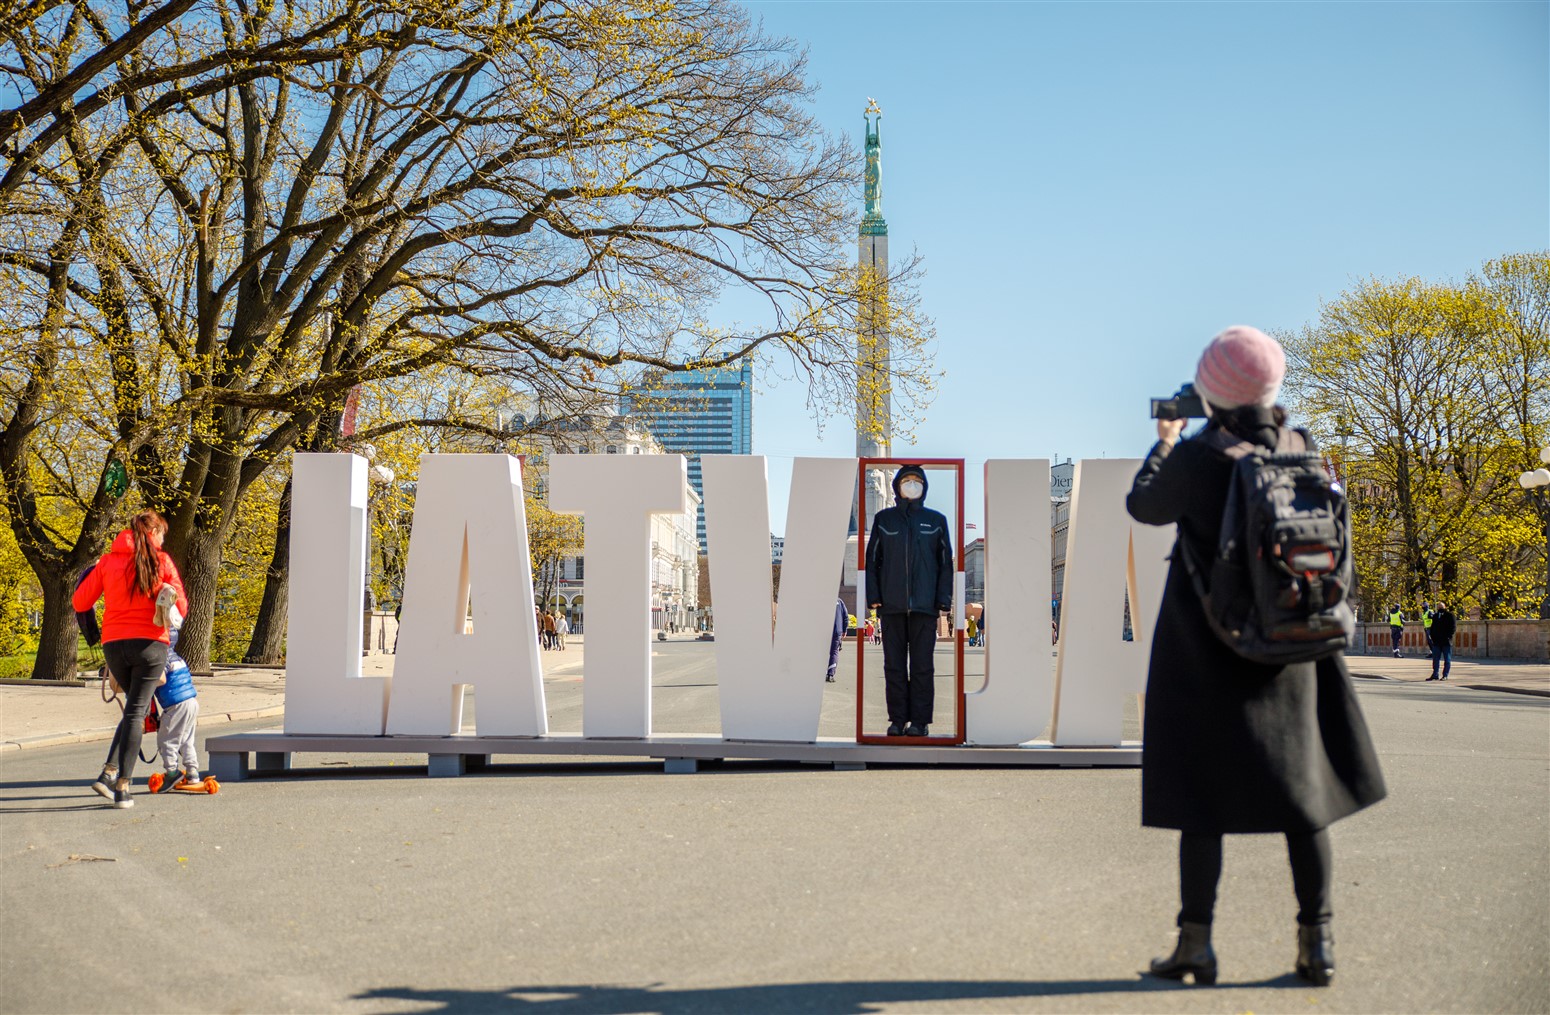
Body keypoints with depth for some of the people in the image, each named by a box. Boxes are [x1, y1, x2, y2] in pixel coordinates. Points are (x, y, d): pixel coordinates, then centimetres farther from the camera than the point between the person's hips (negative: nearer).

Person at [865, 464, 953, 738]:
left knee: (923, 665, 0)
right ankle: (897, 719, 8)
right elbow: (872, 559, 8)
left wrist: (943, 600, -3)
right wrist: (873, 597, -2)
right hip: (891, 605, 1)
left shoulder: (936, 520, 8)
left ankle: (920, 721, 4)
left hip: (925, 604, -1)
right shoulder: (884, 519, 9)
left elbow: (946, 562, 7)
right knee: (894, 664, 3)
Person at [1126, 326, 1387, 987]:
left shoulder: (1196, 458, -17)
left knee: (1202, 791, 4)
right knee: (1302, 787, 11)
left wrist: (1164, 446, 18)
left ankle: (1195, 944, 8)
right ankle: (1316, 943, 14)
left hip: (1205, 649, -4)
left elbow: (1143, 506, 1)